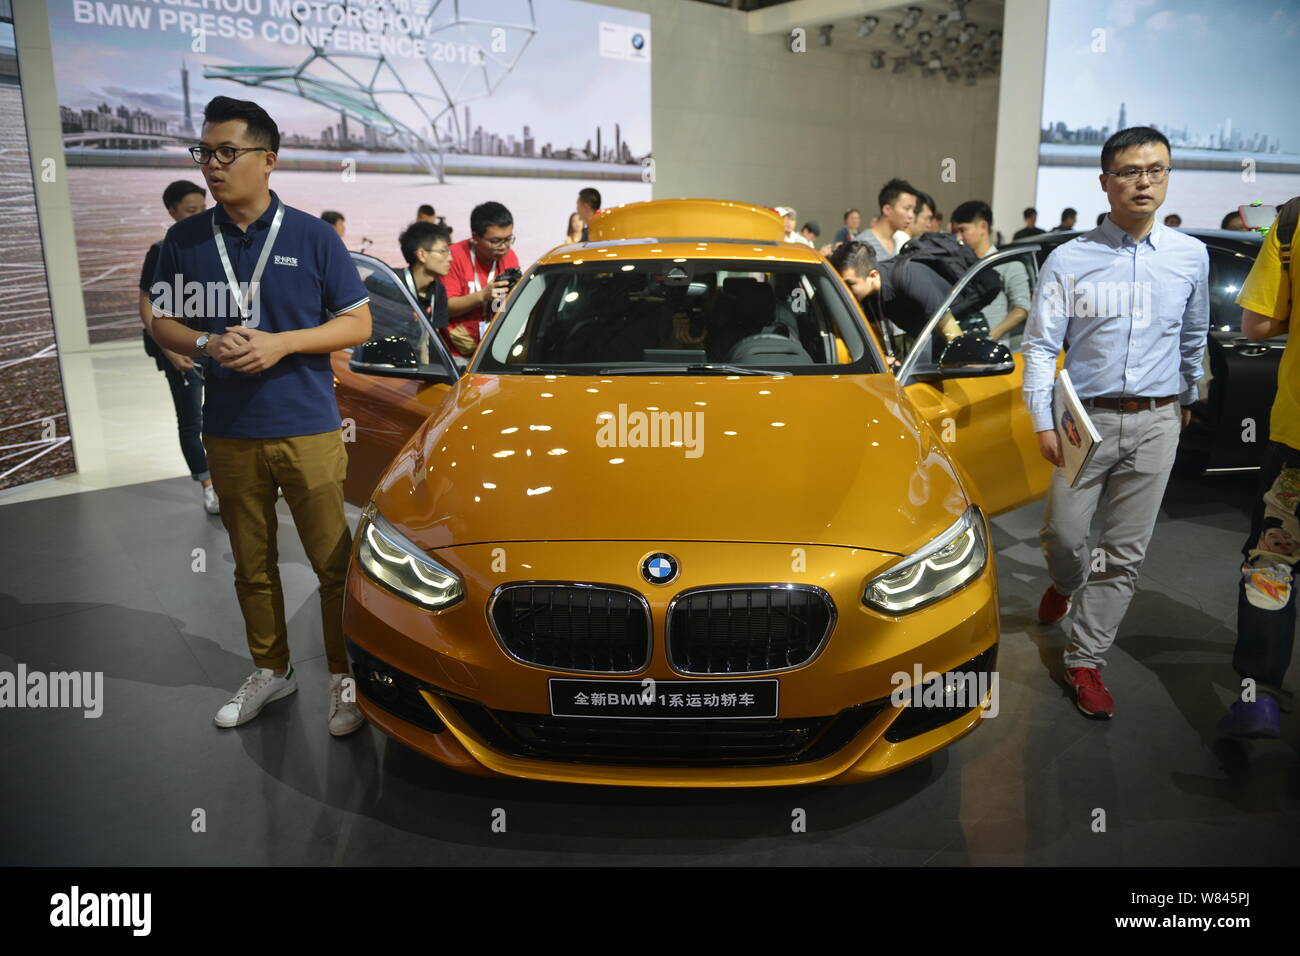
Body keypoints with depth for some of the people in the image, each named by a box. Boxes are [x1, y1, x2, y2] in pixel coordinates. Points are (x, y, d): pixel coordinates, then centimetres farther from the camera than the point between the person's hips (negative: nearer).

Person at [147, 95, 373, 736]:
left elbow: (357, 323, -1)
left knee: (333, 562, 1)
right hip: (228, 435, 3)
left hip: (307, 431, -3)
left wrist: (281, 343, -15)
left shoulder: (312, 236, -2)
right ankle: (270, 670, 32)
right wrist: (208, 344, -12)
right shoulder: (185, 239, 6)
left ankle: (344, 678, 17)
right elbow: (162, 321, 11)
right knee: (252, 565, 15)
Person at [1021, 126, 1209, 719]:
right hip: (1088, 418, -2)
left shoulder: (1191, 256, 6)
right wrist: (1042, 421, -10)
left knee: (1126, 551, 4)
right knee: (1063, 531, 0)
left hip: (1156, 423, 2)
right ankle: (1067, 583, 38)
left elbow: (1194, 338, 20)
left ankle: (1085, 660, 17)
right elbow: (1040, 345, -3)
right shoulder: (1069, 260, -4)